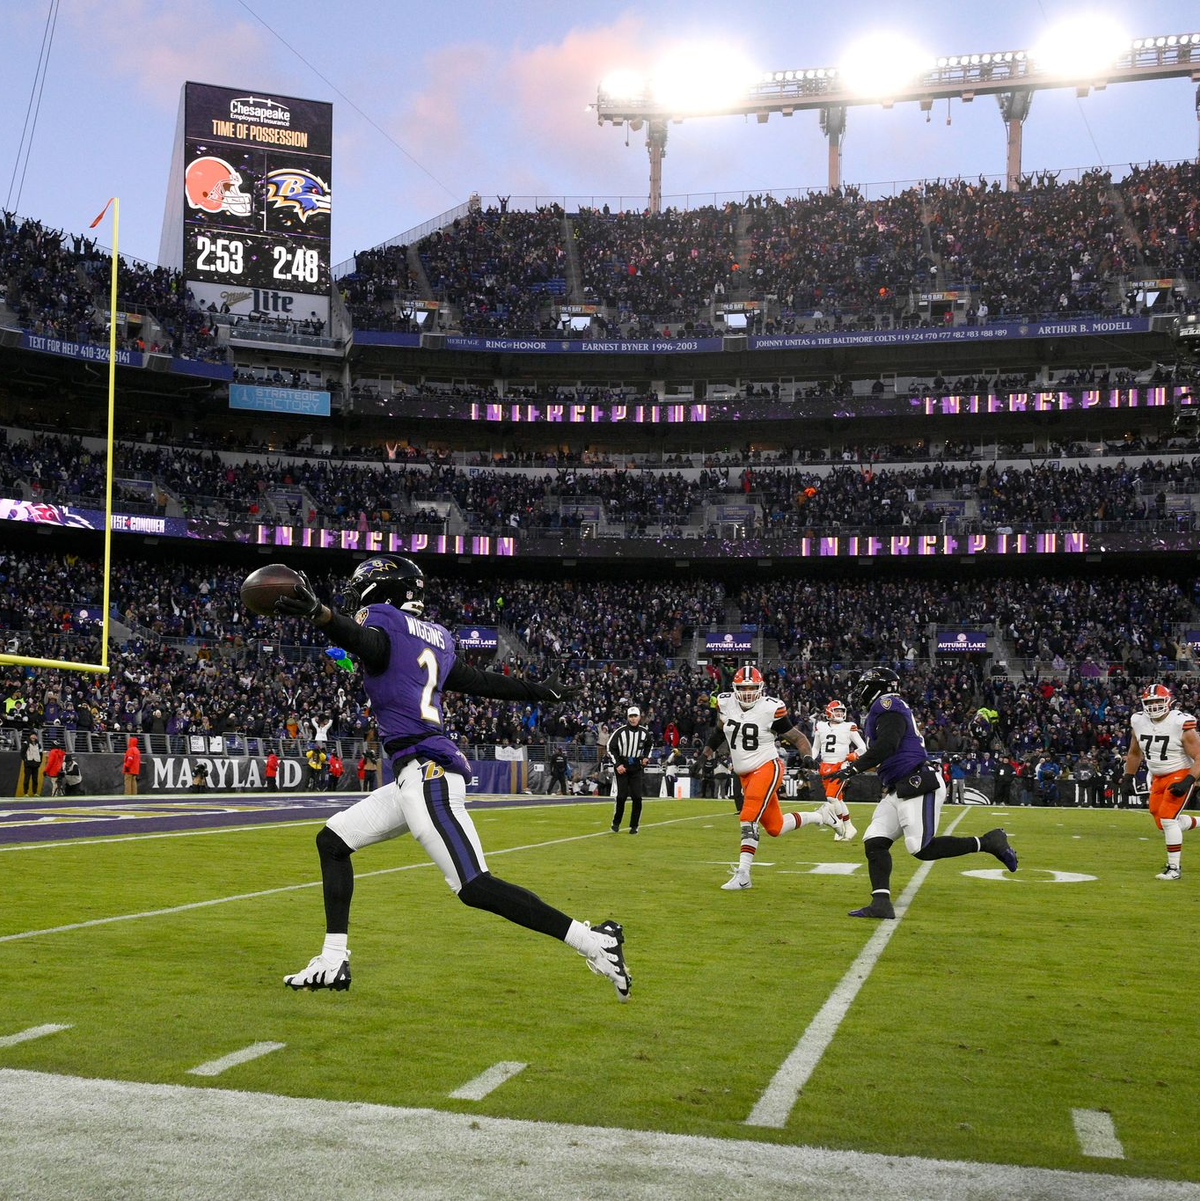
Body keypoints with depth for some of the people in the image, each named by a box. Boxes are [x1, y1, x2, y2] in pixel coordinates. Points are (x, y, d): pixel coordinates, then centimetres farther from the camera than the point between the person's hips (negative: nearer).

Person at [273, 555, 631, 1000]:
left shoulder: (382, 616, 0)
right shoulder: (436, 637, 20)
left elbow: (367, 644, -23)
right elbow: (480, 681, 27)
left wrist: (320, 613, -43)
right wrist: (540, 691, 42)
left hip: (428, 772, -10)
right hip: (414, 777, 10)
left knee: (474, 887, -15)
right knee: (332, 839, 17)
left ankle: (594, 942, -14)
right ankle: (333, 963, 18)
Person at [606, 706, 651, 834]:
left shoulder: (644, 733, 1)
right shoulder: (619, 731, -10)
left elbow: (648, 746, 21)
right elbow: (610, 748, -5)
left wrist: (646, 758, 4)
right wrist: (617, 765, -10)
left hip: (636, 768, 3)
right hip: (621, 767, -3)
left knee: (637, 797, -5)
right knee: (622, 796, -10)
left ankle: (634, 826, 7)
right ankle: (616, 823, 9)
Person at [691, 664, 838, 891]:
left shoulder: (771, 708, -15)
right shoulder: (725, 704, -1)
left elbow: (797, 738, -7)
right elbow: (720, 732, 18)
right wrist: (705, 754, 12)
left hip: (767, 767, -6)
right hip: (744, 774, 6)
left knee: (749, 819, -21)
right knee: (775, 828, 11)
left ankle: (743, 874, -18)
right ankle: (820, 816, 33)